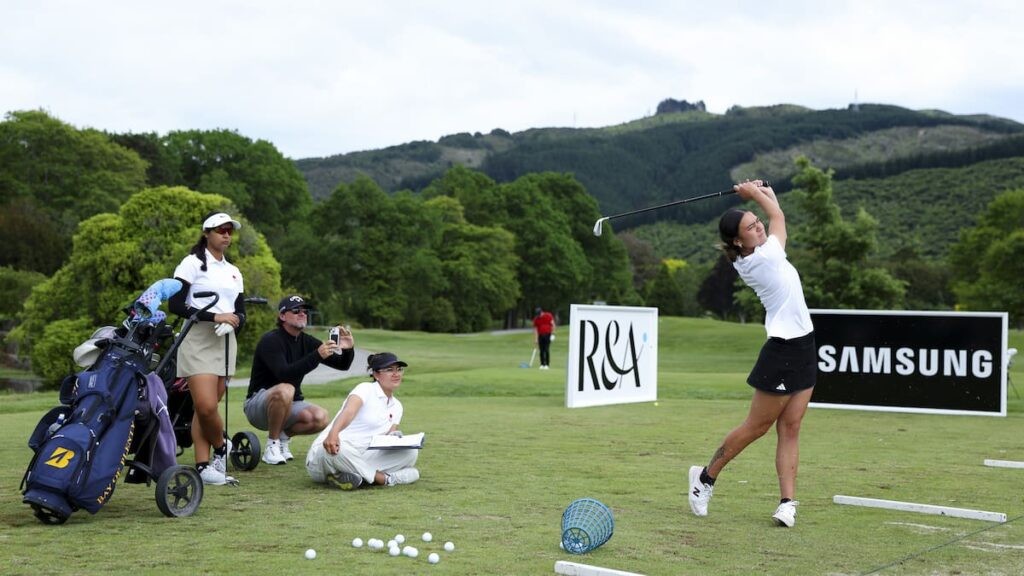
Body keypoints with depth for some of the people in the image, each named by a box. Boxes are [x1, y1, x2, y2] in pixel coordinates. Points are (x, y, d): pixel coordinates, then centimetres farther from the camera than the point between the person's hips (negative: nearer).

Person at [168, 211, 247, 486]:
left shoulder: (234, 272, 18)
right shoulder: (192, 264, -1)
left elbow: (241, 313, 16)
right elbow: (175, 305, -10)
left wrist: (233, 322, -8)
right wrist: (214, 317, -17)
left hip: (226, 342, 5)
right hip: (198, 339, -5)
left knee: (207, 408, 3)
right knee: (206, 406, -15)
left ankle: (203, 465, 4)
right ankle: (221, 446, 10)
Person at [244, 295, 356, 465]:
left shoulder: (307, 342, 3)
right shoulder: (270, 340, -17)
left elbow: (342, 365, 2)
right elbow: (284, 374, -33)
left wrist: (348, 349, -21)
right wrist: (317, 355, -42)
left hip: (288, 406, 6)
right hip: (258, 404, -6)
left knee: (321, 418, -21)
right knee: (285, 390, -37)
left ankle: (283, 435, 7)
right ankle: (272, 444, -18)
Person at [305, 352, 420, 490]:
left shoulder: (396, 406, 17)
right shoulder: (366, 389, -7)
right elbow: (348, 411, -28)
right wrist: (333, 434, -49)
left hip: (357, 460, 7)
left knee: (410, 452, -13)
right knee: (338, 448, -43)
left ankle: (359, 477, -25)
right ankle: (383, 478, -26)